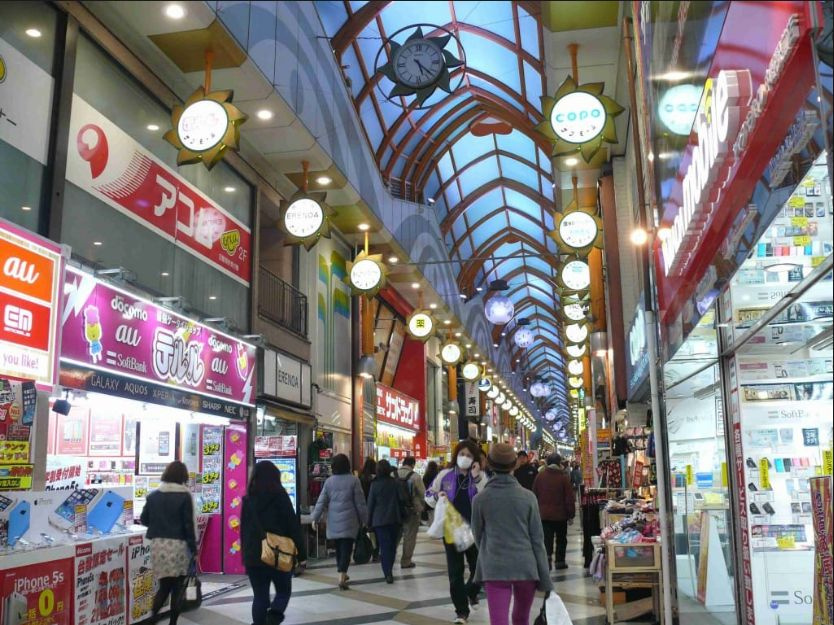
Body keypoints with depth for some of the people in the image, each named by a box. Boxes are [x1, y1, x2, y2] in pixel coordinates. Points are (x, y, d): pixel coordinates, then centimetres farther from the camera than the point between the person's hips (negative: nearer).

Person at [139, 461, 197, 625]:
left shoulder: (153, 495, 5)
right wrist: (194, 548, -1)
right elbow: (189, 524, -7)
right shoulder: (184, 495, -6)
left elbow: (143, 520, 11)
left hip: (158, 545, 3)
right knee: (177, 588, 8)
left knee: (164, 585, 9)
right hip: (178, 545, -3)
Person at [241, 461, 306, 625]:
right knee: (283, 591, 12)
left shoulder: (248, 498, 6)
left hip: (253, 555, 4)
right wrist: (301, 553, -3)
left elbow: (244, 529, 11)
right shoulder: (279, 495, -7)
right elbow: (293, 525, -8)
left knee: (259, 596, 12)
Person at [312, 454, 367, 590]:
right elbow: (360, 502, -4)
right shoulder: (353, 480, -6)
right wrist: (364, 519, 5)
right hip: (349, 520, -4)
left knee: (339, 547, 17)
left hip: (334, 520, 4)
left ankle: (342, 574, 29)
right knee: (346, 548, -4)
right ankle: (342, 576, -16)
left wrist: (315, 518, 7)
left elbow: (321, 501, 2)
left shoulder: (329, 481, 3)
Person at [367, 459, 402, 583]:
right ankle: (389, 570, 23)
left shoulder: (375, 484, -6)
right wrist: (401, 516, 13)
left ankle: (388, 573, -12)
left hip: (379, 520, -2)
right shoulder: (395, 483, -2)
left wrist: (369, 520, 9)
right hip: (394, 518, 2)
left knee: (384, 546, -2)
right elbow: (401, 500, 2)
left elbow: (370, 503, -1)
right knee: (392, 545, 14)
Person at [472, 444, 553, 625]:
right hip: (526, 566, 2)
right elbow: (537, 539, -2)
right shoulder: (528, 497, -3)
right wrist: (545, 579, 4)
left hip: (495, 568, -1)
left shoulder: (480, 499, -3)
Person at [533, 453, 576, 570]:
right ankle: (560, 561, 19)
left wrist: (536, 511, 13)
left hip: (544, 513, 2)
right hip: (560, 514, -2)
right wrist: (571, 514, 0)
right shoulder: (563, 477, -10)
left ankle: (547, 556, -17)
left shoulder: (540, 476, 0)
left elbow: (535, 495, 5)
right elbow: (569, 498, -8)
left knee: (547, 538, 3)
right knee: (561, 539, 14)